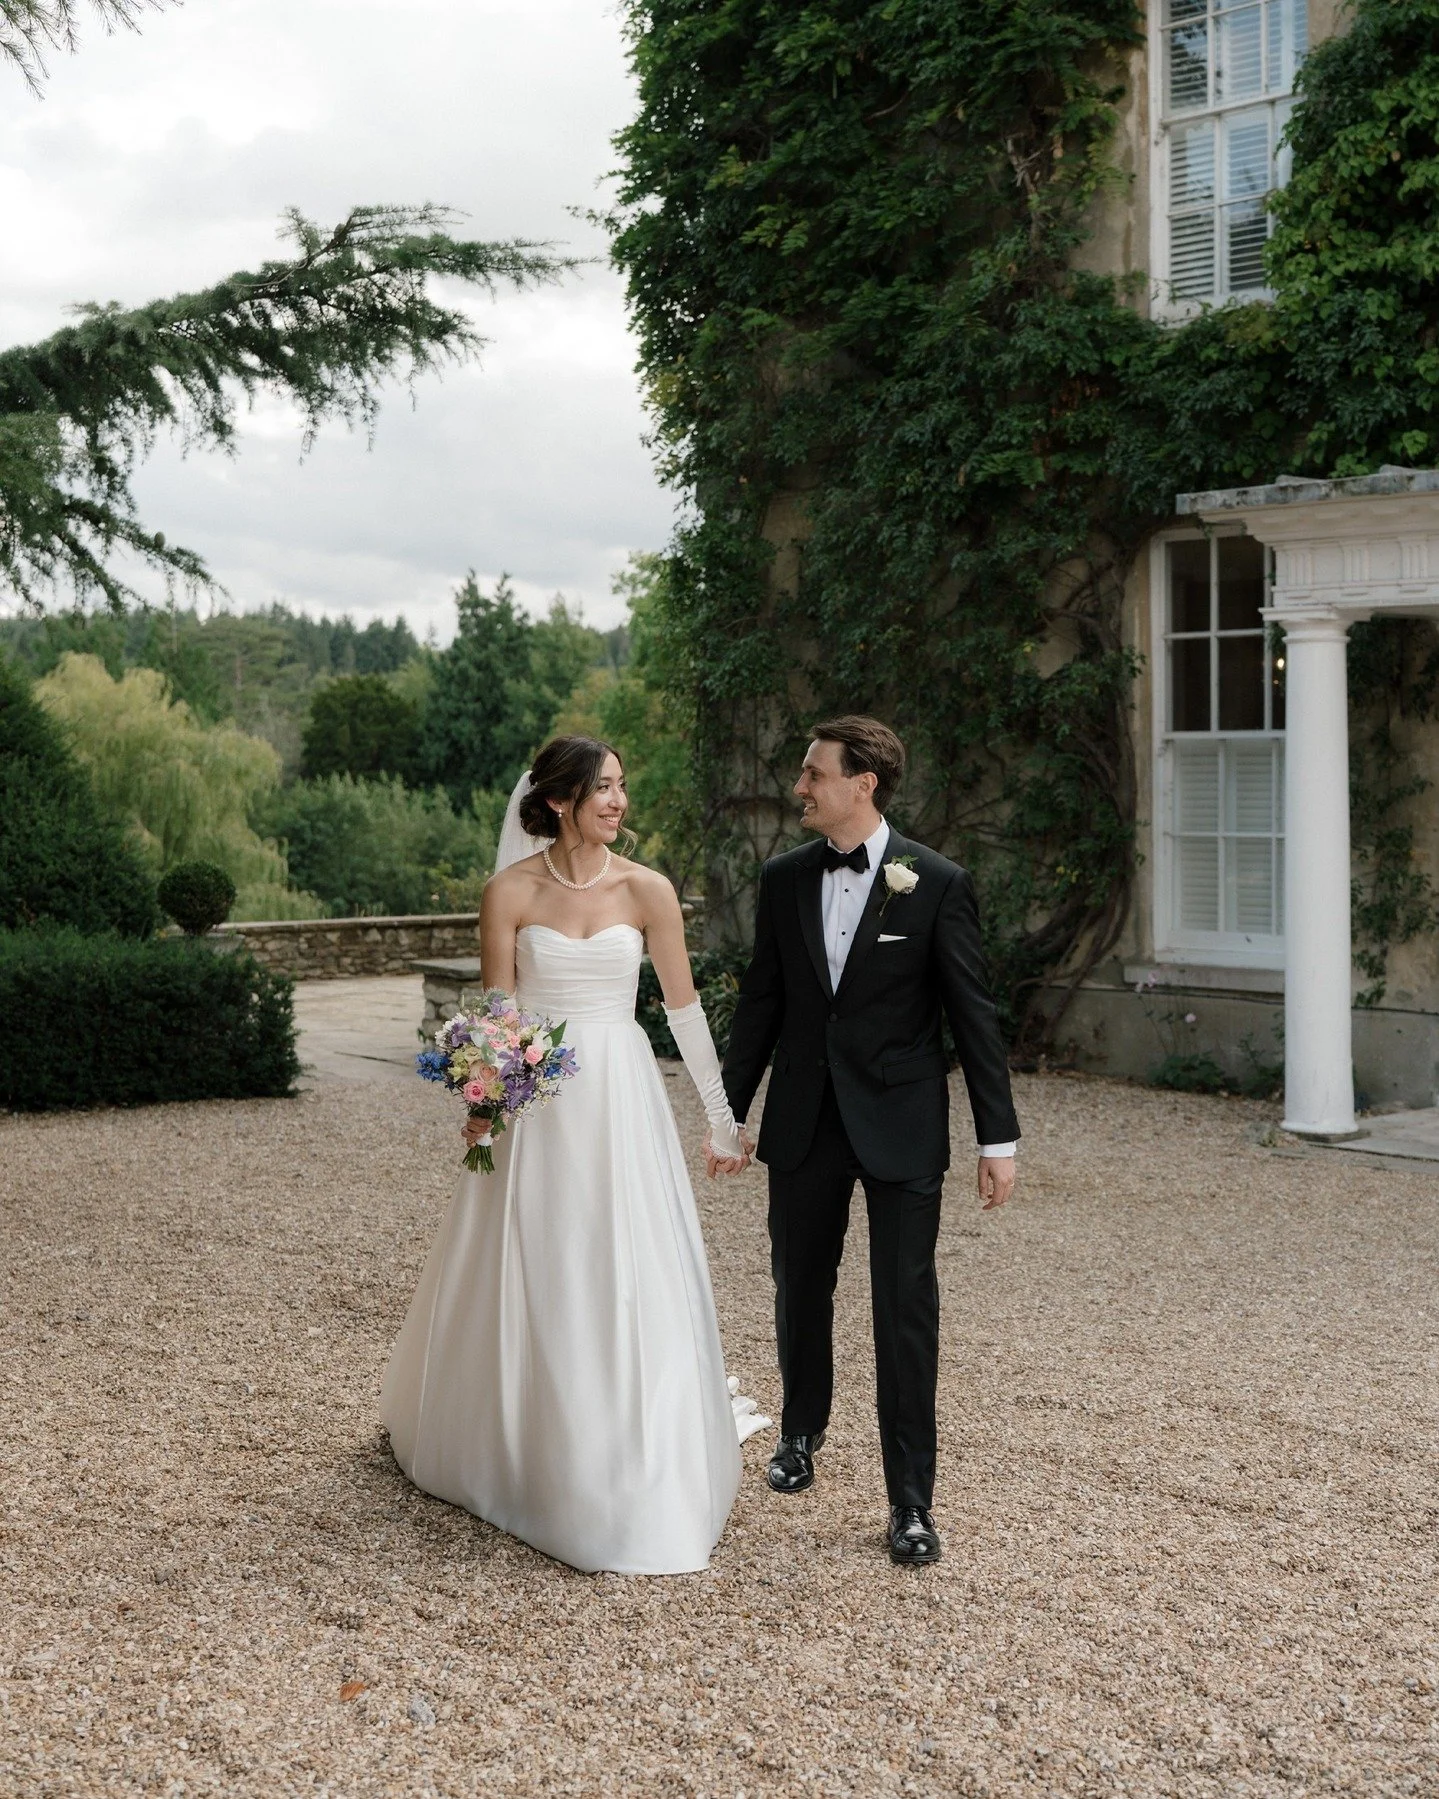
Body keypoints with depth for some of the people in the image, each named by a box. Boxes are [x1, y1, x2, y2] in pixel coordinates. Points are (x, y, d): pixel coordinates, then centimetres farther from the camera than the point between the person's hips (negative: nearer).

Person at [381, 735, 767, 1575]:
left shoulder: (647, 891, -1)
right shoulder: (511, 893, -4)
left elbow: (686, 1008, 3)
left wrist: (723, 1118, 4)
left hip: (622, 1099, 1)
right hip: (535, 1104, -1)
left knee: (635, 1280, 0)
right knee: (529, 1280, 9)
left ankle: (641, 1475, 14)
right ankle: (509, 1447, 32)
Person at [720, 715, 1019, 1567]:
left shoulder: (938, 883, -8)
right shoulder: (785, 879, 4)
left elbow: (974, 1014, -7)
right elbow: (762, 1003, 10)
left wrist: (1000, 1138, -8)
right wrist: (729, 1112, 11)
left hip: (900, 1123, -4)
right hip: (804, 1121, 4)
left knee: (907, 1308, -2)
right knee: (801, 1287, 16)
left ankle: (911, 1499, 8)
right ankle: (802, 1431, 41)